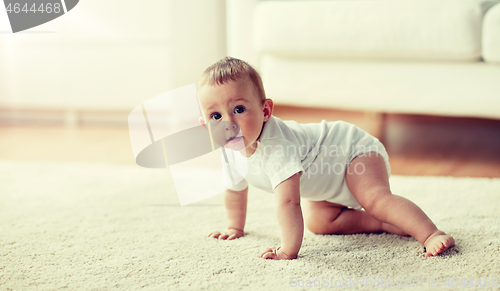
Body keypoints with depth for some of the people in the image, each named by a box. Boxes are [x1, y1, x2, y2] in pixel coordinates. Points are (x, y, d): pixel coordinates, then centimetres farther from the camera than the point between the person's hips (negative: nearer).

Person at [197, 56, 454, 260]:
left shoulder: (275, 146, -40)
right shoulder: (232, 152, -12)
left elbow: (287, 202, -46)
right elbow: (235, 190, 11)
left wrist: (288, 251, -45)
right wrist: (235, 227, 20)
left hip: (355, 150, -9)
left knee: (375, 197, -32)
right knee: (317, 222, 4)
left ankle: (430, 234, -36)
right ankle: (386, 223, 4)